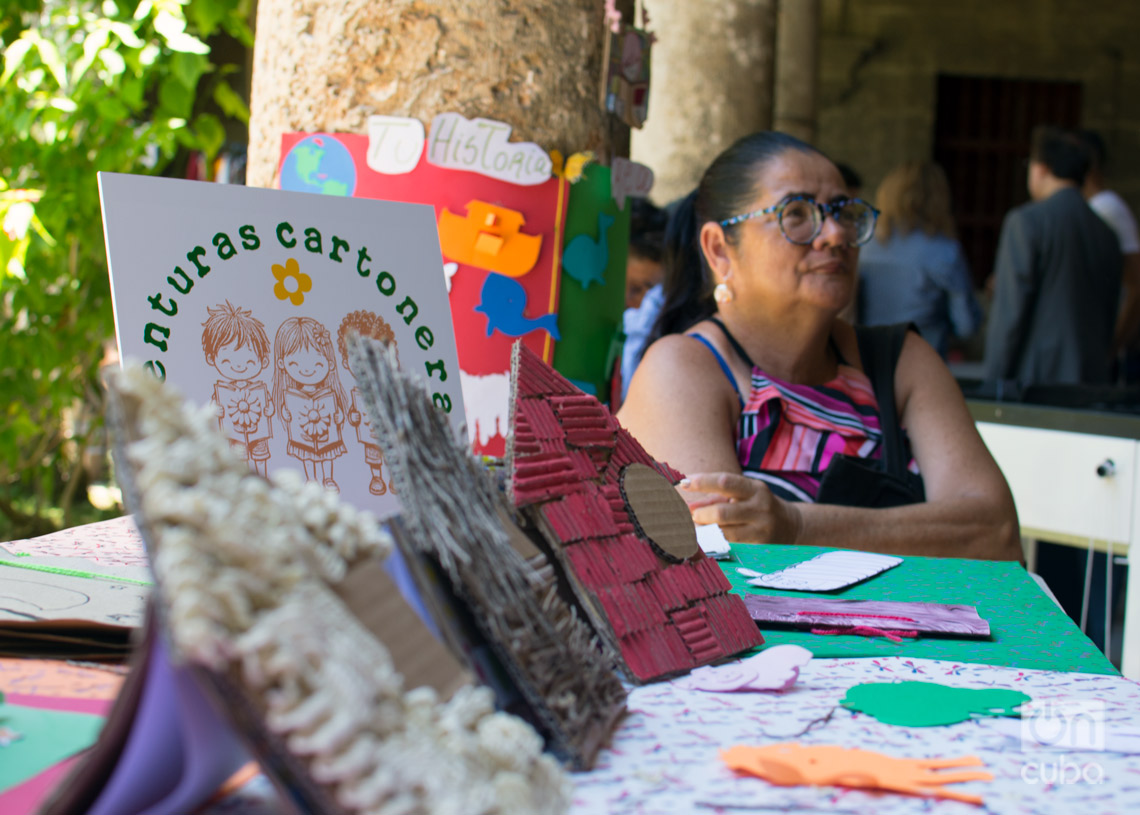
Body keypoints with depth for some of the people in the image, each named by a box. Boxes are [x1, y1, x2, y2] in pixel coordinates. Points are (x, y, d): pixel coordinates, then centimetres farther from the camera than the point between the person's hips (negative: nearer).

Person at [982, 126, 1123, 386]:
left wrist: (992, 381, -7)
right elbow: (1109, 320, 16)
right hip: (1092, 379, 6)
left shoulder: (1025, 221, -6)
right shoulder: (1107, 235, 12)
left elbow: (1010, 309, -10)